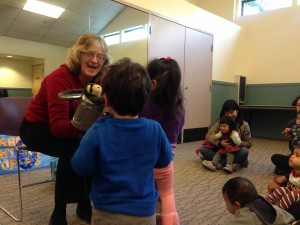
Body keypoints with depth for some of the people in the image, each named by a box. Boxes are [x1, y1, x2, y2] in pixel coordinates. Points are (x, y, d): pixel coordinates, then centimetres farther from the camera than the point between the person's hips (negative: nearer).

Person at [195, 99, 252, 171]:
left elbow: (249, 143, -3)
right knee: (202, 148, -20)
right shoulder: (220, 122, -4)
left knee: (244, 151, -34)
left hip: (235, 153, -1)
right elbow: (208, 135, -16)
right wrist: (219, 143, -35)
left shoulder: (244, 125, -5)